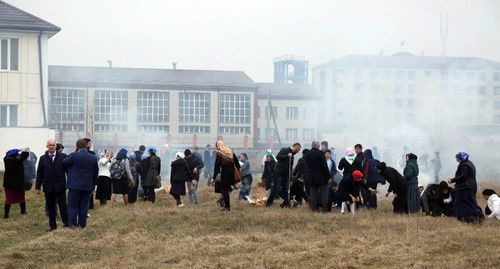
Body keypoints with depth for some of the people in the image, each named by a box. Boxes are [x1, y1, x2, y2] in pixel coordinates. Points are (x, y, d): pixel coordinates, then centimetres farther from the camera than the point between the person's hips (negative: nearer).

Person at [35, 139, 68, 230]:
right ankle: (52, 225, 14)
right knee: (50, 207, 7)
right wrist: (38, 187, 3)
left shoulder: (63, 156, 0)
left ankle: (66, 223, 11)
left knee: (63, 206, 3)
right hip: (48, 187, 2)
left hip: (60, 186, -2)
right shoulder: (43, 158, 7)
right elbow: (39, 174, 7)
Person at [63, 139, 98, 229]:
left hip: (75, 185, -4)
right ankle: (82, 224, 11)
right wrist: (93, 186, 18)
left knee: (73, 205, 3)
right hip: (88, 186, 4)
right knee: (84, 206, 10)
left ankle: (72, 224, 0)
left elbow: (64, 162, 0)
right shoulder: (93, 158, 3)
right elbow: (95, 173, 10)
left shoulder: (74, 155, -12)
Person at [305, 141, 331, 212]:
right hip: (322, 177, -4)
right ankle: (324, 208, -1)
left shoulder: (307, 154, 4)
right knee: (324, 192, 2)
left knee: (314, 192, 10)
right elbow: (325, 166, -13)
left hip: (312, 177, 5)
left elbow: (307, 166, 11)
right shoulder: (321, 153, -12)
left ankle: (314, 208, 9)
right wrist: (329, 176, -8)